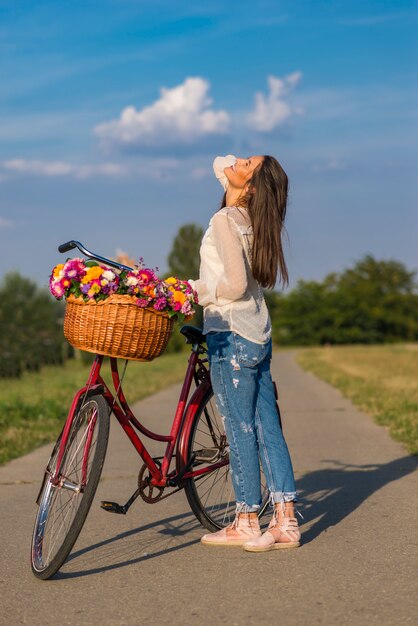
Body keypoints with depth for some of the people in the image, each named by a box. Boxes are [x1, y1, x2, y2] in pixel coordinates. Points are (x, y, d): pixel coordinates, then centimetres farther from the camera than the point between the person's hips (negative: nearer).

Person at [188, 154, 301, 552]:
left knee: (240, 430, 0)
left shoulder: (225, 220, -13)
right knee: (267, 429, 7)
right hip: (258, 336, 8)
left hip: (231, 337, -8)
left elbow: (235, 284, -20)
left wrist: (194, 290, -8)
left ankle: (247, 523, 9)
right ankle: (285, 521, 11)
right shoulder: (250, 217, 10)